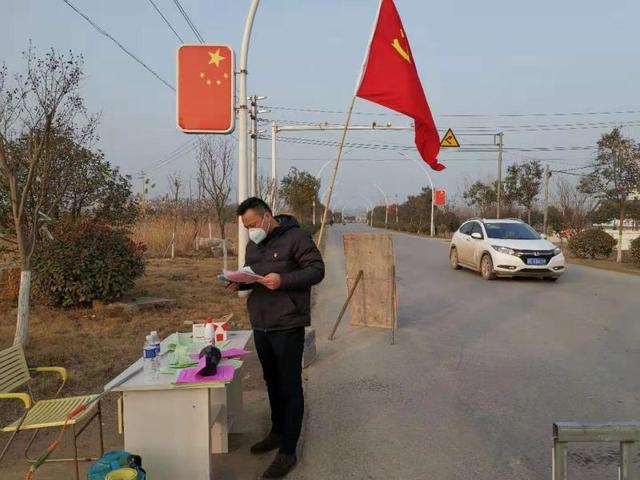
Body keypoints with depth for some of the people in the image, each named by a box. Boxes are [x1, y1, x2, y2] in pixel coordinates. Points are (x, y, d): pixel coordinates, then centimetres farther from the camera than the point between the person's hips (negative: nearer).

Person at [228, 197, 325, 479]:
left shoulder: (295, 237, -12)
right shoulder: (253, 243, 12)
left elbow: (316, 270, -16)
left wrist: (283, 280, -27)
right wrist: (239, 283, -1)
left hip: (287, 325, -8)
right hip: (260, 325, 8)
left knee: (290, 386, 1)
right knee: (272, 382, 20)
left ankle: (288, 451, 11)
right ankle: (277, 432, 37)